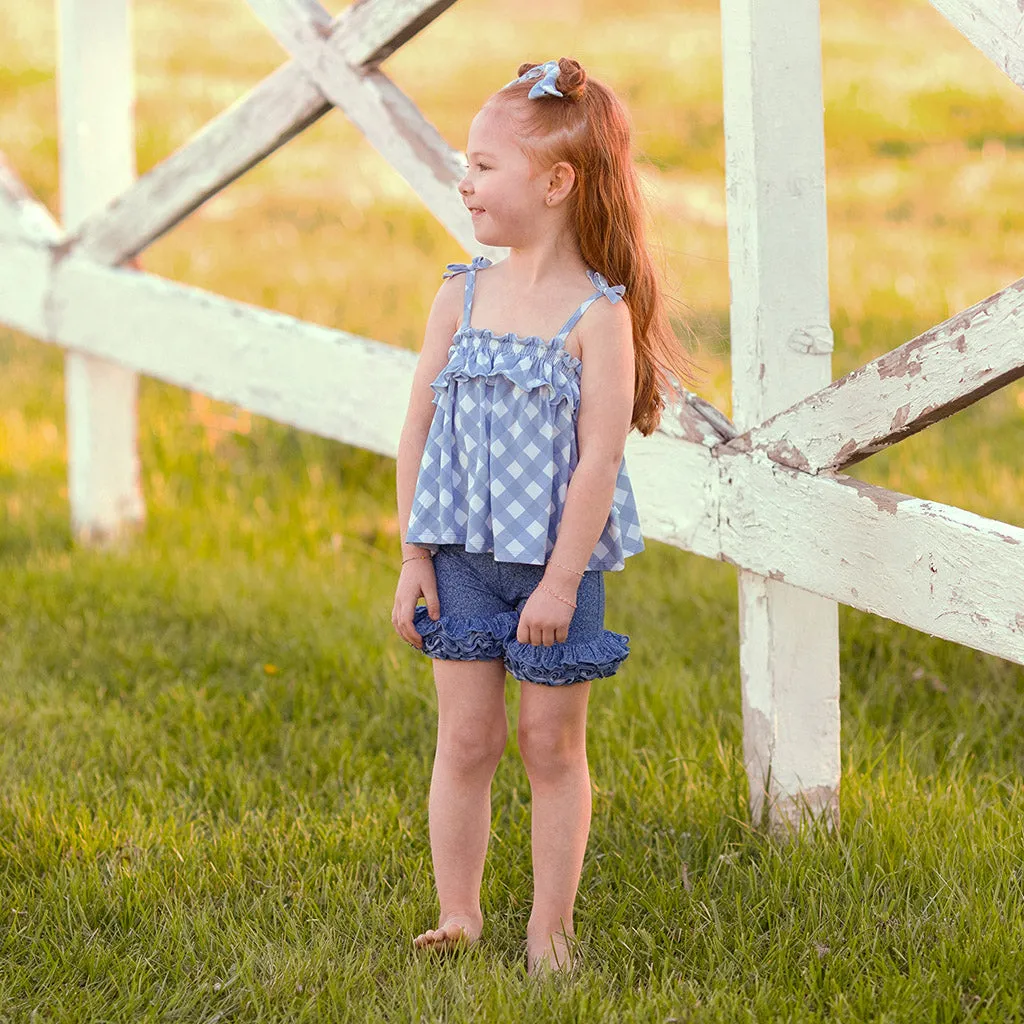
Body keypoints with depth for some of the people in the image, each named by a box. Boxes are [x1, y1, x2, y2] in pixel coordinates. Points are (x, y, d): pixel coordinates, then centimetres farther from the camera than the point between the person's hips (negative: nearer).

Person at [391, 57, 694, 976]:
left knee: (552, 745, 6)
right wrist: (414, 558, 2)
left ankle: (551, 926, 15)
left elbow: (598, 458, -14)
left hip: (557, 562, -3)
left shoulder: (599, 315, -12)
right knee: (465, 738, 5)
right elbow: (419, 428, 6)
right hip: (463, 556, 3)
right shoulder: (461, 297, 2)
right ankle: (458, 917, 15)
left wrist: (560, 581, -16)